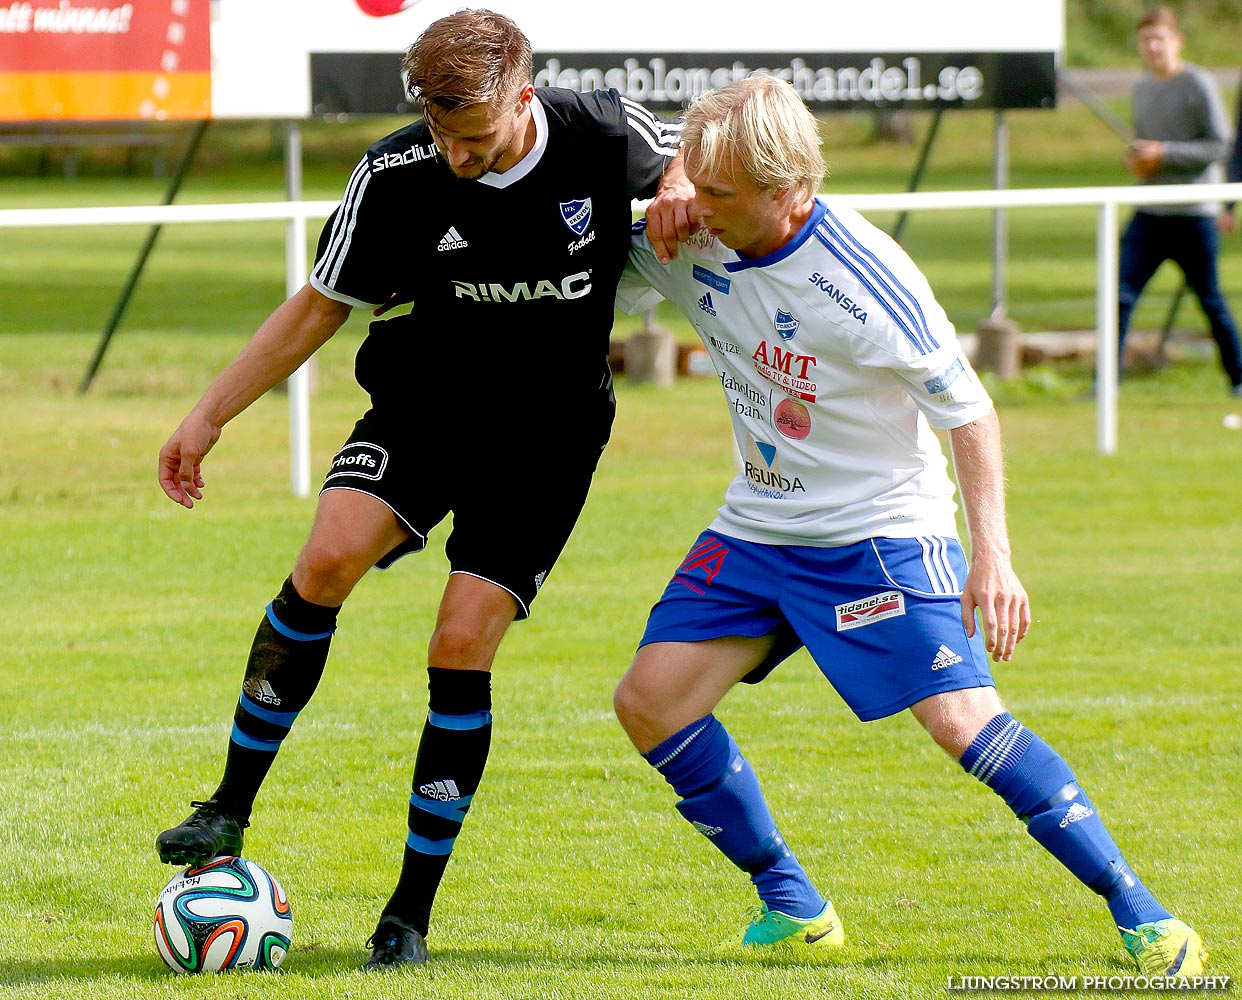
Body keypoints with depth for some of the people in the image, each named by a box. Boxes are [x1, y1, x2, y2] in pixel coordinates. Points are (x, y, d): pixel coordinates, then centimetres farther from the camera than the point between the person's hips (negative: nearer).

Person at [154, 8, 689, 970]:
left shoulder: (605, 135, -16)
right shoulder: (396, 176, -14)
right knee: (327, 561, -25)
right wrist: (210, 414, -2)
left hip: (548, 435, -1)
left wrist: (681, 186, -17)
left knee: (461, 650, -11)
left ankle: (410, 915, 1)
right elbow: (322, 304, 0)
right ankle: (230, 811, -10)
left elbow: (691, 142, 7)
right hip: (424, 405, 1)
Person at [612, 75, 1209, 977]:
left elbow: (967, 409, -18)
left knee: (961, 715, -19)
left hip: (880, 524, -6)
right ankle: (792, 907, 10)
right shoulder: (692, 245, -8)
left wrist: (992, 554, -25)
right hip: (758, 523, 6)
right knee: (651, 701, -4)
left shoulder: (863, 277, -24)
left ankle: (1138, 912, -11)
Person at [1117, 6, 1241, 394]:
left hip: (1195, 213, -5)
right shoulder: (1142, 88, 12)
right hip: (1149, 214, 5)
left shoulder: (1198, 84, -8)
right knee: (1121, 295, -7)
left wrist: (1162, 154, -16)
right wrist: (1134, 157, 1)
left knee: (1210, 300, 5)